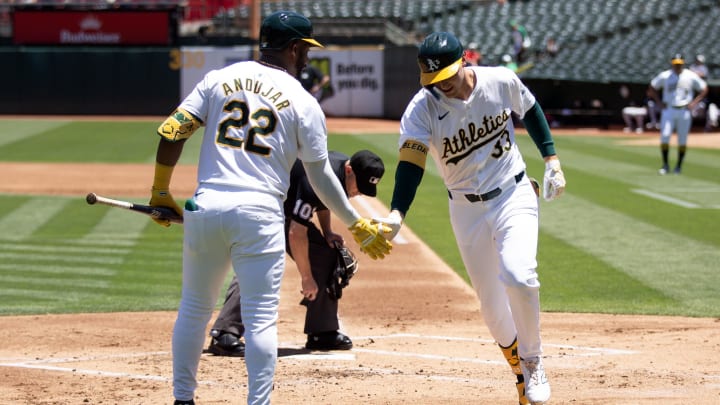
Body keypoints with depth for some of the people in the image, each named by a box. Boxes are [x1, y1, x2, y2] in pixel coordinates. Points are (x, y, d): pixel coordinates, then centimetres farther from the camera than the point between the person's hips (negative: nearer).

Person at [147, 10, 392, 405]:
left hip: (205, 207, 3)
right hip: (259, 213, -3)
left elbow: (171, 132, 2)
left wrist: (160, 192, 13)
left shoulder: (218, 79, 8)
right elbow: (320, 177, 4)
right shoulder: (303, 102, 1)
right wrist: (357, 225, 15)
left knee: (193, 309, 17)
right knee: (261, 319, 0)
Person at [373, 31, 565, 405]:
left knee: (517, 276, -25)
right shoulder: (422, 108, -18)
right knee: (491, 304, 5)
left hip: (514, 196, -1)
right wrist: (396, 214, -44)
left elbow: (530, 111, 7)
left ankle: (533, 361, -3)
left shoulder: (501, 81, -14)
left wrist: (551, 159, 2)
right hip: (467, 211, 1)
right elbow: (411, 161, -30)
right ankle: (522, 373, 30)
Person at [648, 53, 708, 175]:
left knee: (682, 140, 2)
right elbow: (652, 88, 11)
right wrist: (659, 102, 1)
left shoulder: (691, 76, -2)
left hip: (685, 111, 0)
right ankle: (665, 165, -1)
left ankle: (679, 166, 15)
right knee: (664, 136, -11)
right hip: (669, 110, 0)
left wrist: (694, 103, -2)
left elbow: (704, 89, 8)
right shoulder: (664, 76, -1)